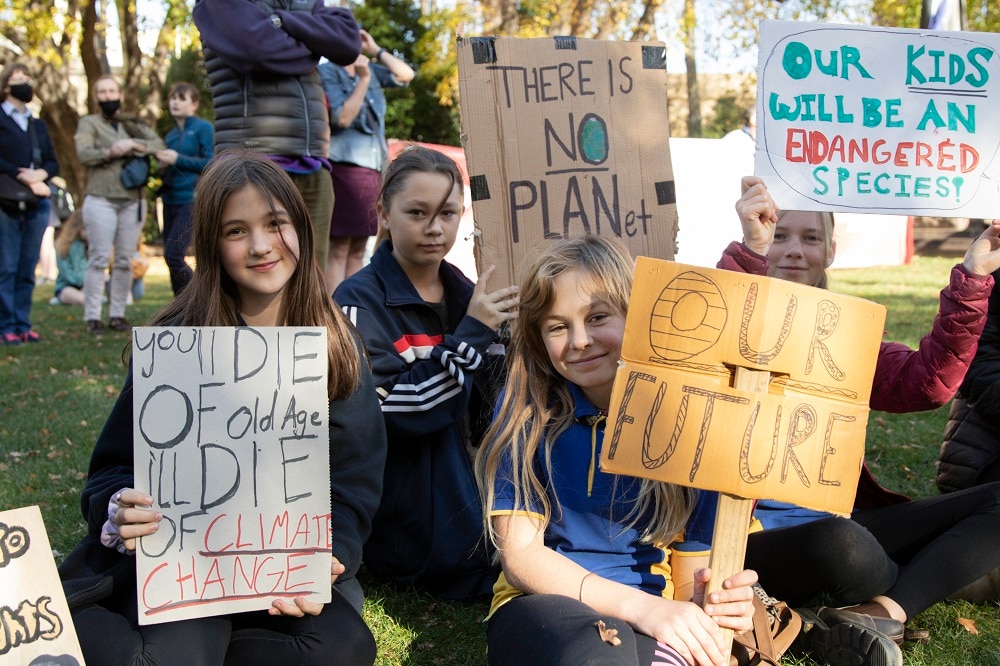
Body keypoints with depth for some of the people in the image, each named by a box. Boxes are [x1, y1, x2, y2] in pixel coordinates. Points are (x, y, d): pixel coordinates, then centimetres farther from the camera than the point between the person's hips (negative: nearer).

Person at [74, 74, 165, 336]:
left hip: (133, 201, 3)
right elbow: (83, 154, -5)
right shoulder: (89, 123, 11)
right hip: (101, 200, -2)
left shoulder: (135, 124, 17)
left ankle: (117, 314, 7)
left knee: (125, 261, 2)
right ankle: (92, 316, -2)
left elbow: (160, 145, 1)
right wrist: (110, 152, -19)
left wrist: (134, 145, -14)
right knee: (98, 259, -5)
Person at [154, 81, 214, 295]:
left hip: (193, 200, -7)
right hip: (170, 200, 7)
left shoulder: (203, 128, -3)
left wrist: (177, 159, -15)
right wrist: (163, 166, 2)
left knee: (173, 254, -18)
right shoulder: (171, 135, 16)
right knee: (173, 260, 6)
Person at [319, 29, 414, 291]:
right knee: (339, 249, -9)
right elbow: (343, 118, -12)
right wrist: (363, 80, -11)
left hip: (373, 166, 7)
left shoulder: (370, 70, 15)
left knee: (358, 249, 9)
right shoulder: (327, 72, -3)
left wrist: (376, 50, 8)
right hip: (346, 165, -7)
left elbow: (406, 75, 11)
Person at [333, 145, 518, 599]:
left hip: (470, 487, 6)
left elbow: (484, 412, 7)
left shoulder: (468, 295, 8)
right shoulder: (360, 302, -9)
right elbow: (397, 409, -21)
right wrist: (470, 333, -18)